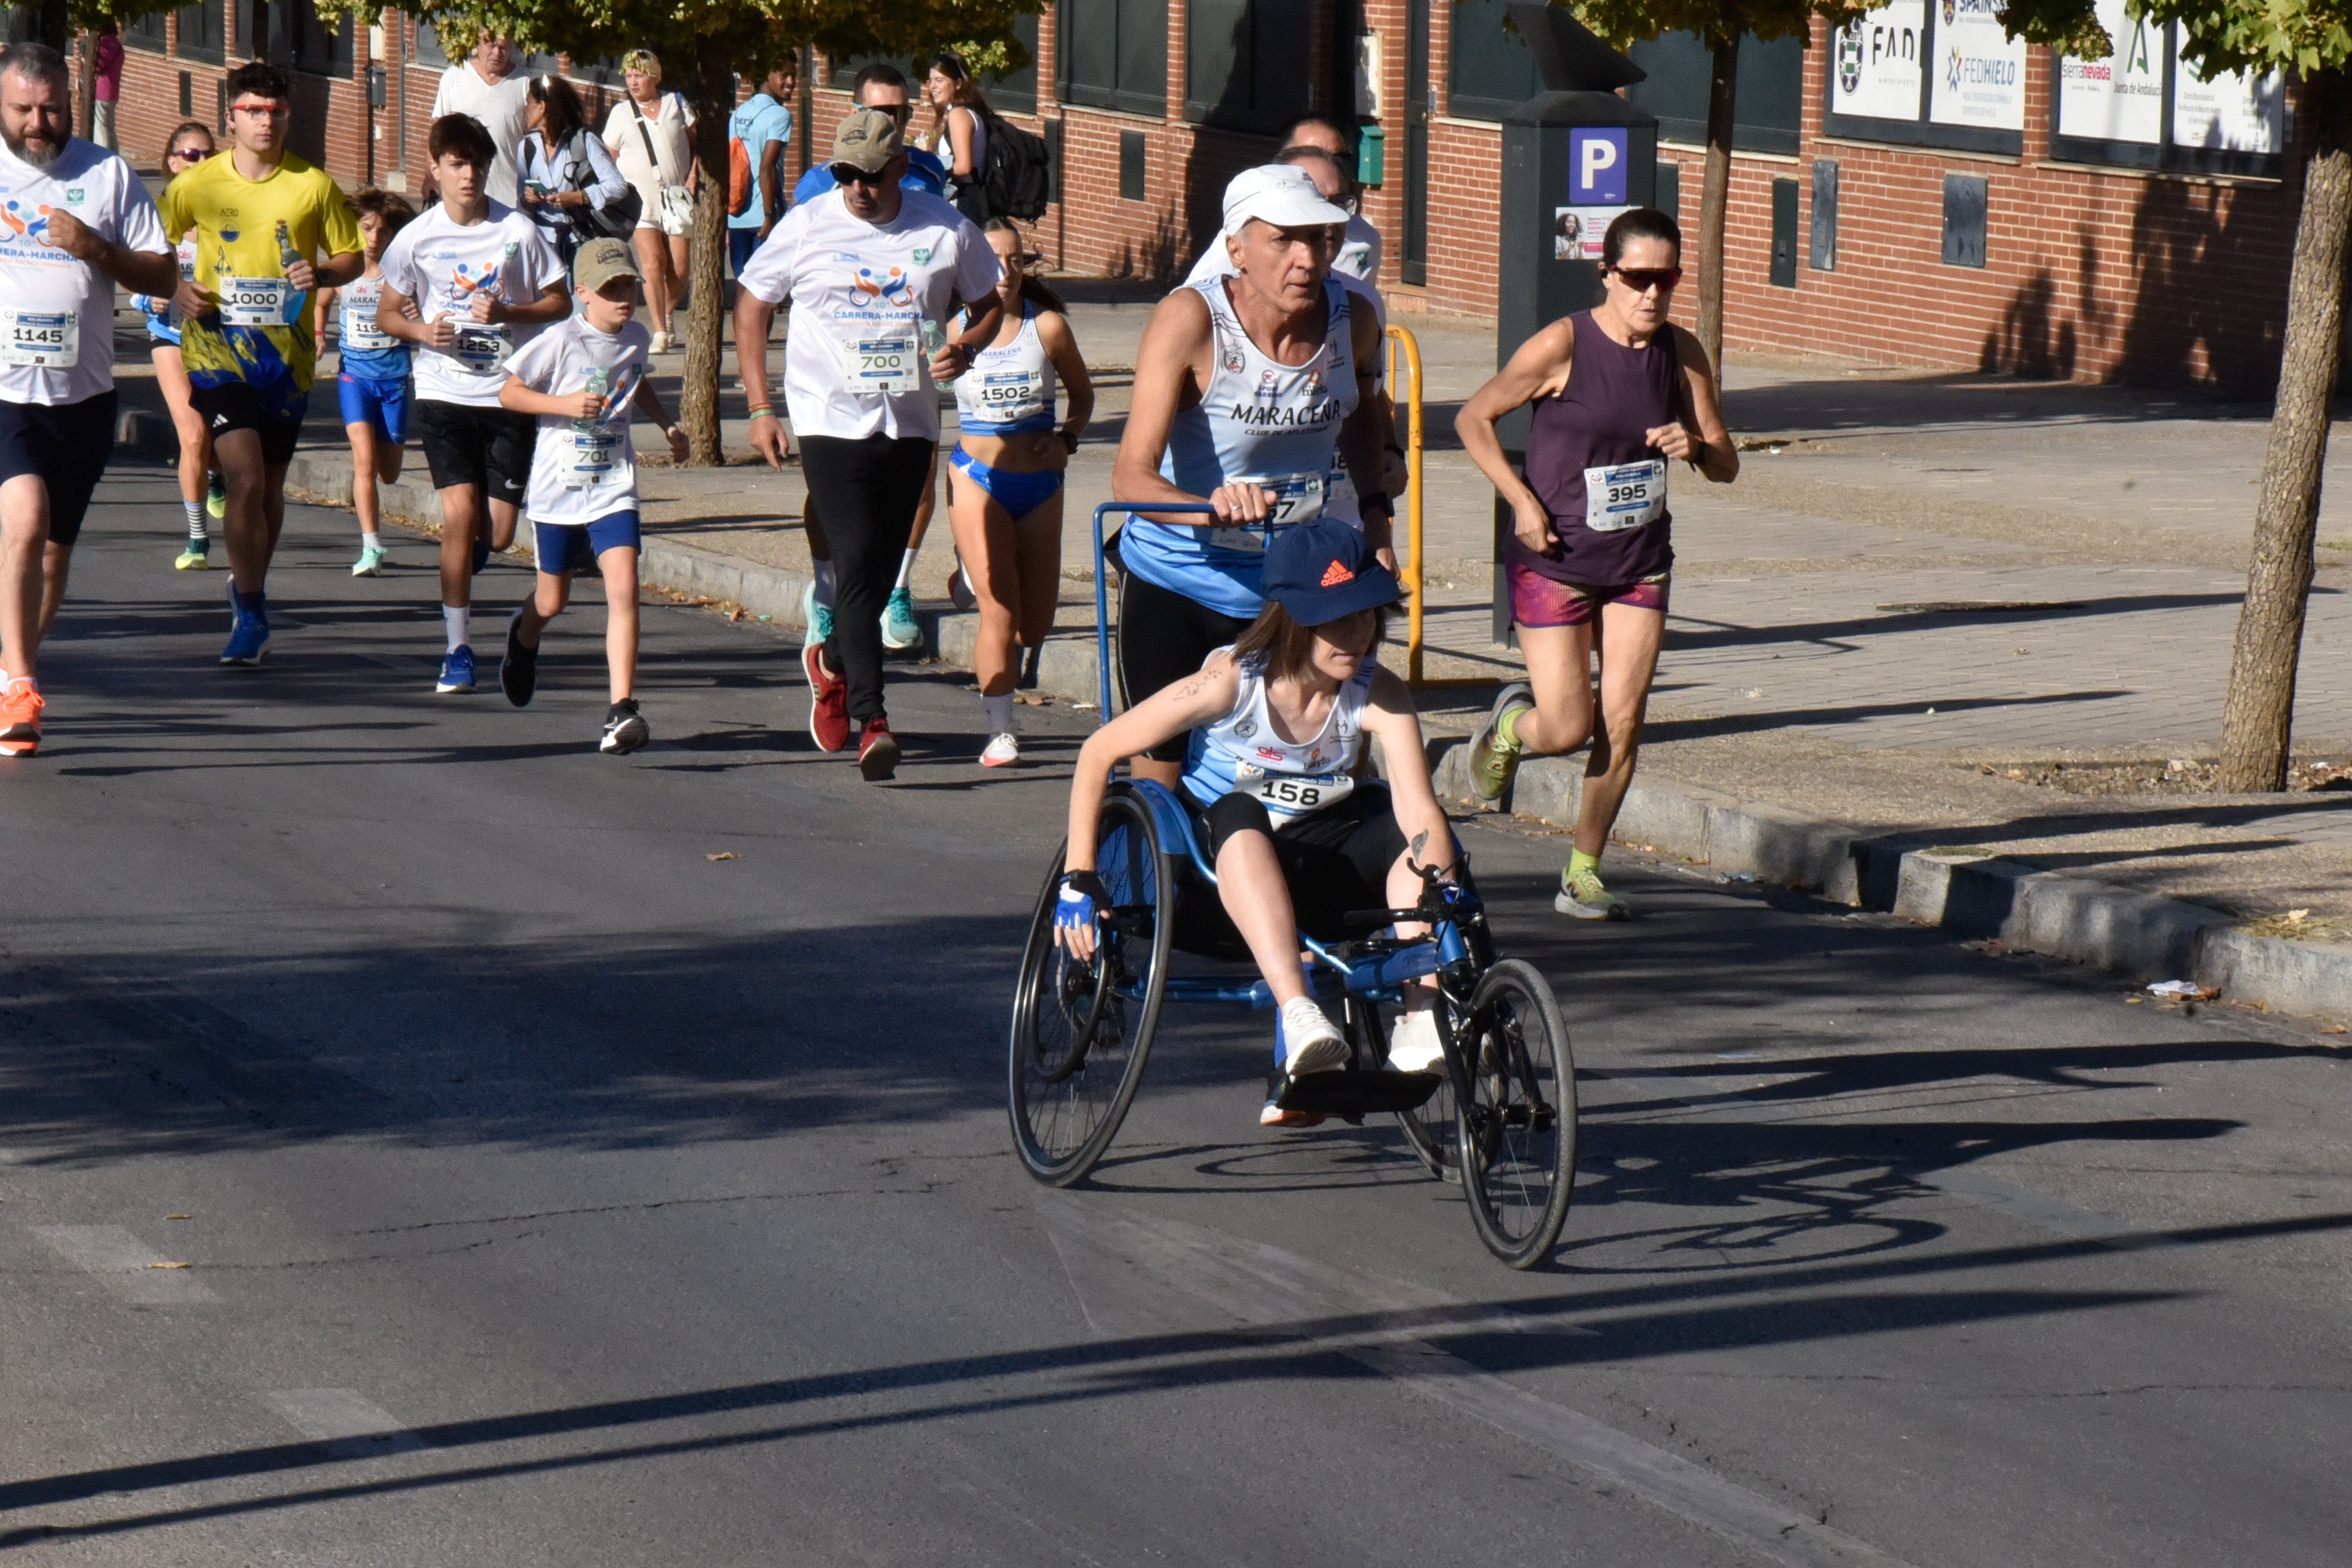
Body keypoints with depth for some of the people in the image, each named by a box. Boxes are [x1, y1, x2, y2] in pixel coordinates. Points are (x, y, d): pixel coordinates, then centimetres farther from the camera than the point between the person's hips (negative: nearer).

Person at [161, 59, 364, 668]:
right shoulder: (198, 184, -1)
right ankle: (252, 615, -6)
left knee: (270, 484, 13)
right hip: (219, 349, -2)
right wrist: (175, 291, -8)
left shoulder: (314, 185, 0)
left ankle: (251, 587, 37)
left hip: (287, 352, 2)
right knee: (246, 480, -16)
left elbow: (352, 257, 9)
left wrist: (320, 274, -12)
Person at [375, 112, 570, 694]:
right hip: (444, 392, 0)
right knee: (460, 513, -13)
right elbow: (388, 313, 9)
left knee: (498, 532, 0)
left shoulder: (518, 231, -3)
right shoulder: (417, 237, -1)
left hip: (509, 394, 0)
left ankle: (469, 552, 39)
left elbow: (560, 303, 4)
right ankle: (458, 649, -3)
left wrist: (508, 312, -14)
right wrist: (422, 329, -12)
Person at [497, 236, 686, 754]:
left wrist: (667, 425, 12)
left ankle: (621, 711, -20)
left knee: (623, 588, -17)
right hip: (559, 487, -2)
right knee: (553, 599, 13)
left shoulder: (637, 338, 2)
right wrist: (565, 404, -23)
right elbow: (509, 393, -9)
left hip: (614, 487, 2)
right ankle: (523, 639, 51)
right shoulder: (561, 341, -14)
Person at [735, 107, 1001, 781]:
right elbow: (752, 307, 8)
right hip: (832, 420, -3)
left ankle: (832, 663, 40)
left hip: (910, 424, 3)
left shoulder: (945, 230, 3)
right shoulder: (806, 227, -1)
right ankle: (871, 722, -18)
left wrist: (966, 347, -8)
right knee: (859, 564, -16)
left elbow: (988, 303, 16)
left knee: (881, 572, 9)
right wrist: (759, 407, 1)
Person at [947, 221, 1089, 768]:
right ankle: (1000, 732, -1)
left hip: (1039, 482, 2)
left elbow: (1083, 394, 10)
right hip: (978, 480, -2)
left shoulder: (1047, 326, -2)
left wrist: (1067, 439, -5)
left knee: (1036, 624, 7)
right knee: (1001, 613, -12)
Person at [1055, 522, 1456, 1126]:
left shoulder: (1379, 696, -16)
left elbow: (1421, 815, -27)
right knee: (1239, 819, -39)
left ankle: (1419, 1023, -29)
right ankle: (1298, 1016, -55)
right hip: (1221, 854, -3)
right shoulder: (1232, 681, -22)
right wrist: (1078, 878, -19)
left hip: (1316, 863, 3)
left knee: (1426, 836, -26)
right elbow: (1099, 753, -15)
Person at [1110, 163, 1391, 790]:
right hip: (1177, 588, -3)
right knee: (1164, 776, 3)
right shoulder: (1190, 321, -22)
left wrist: (1373, 515, 11)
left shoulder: (1353, 322, -8)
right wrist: (1214, 508, -49)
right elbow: (1131, 475, -31)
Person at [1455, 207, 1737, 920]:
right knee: (1567, 728, -5)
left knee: (1622, 726, -3)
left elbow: (1727, 466, 4)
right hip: (1555, 561, -4)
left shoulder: (1682, 354, -1)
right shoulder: (1564, 346, -14)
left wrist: (1696, 448, -19)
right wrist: (1523, 502, -15)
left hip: (1640, 562, 4)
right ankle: (1511, 722, 31)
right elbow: (1473, 419, -7)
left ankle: (1584, 873, 12)